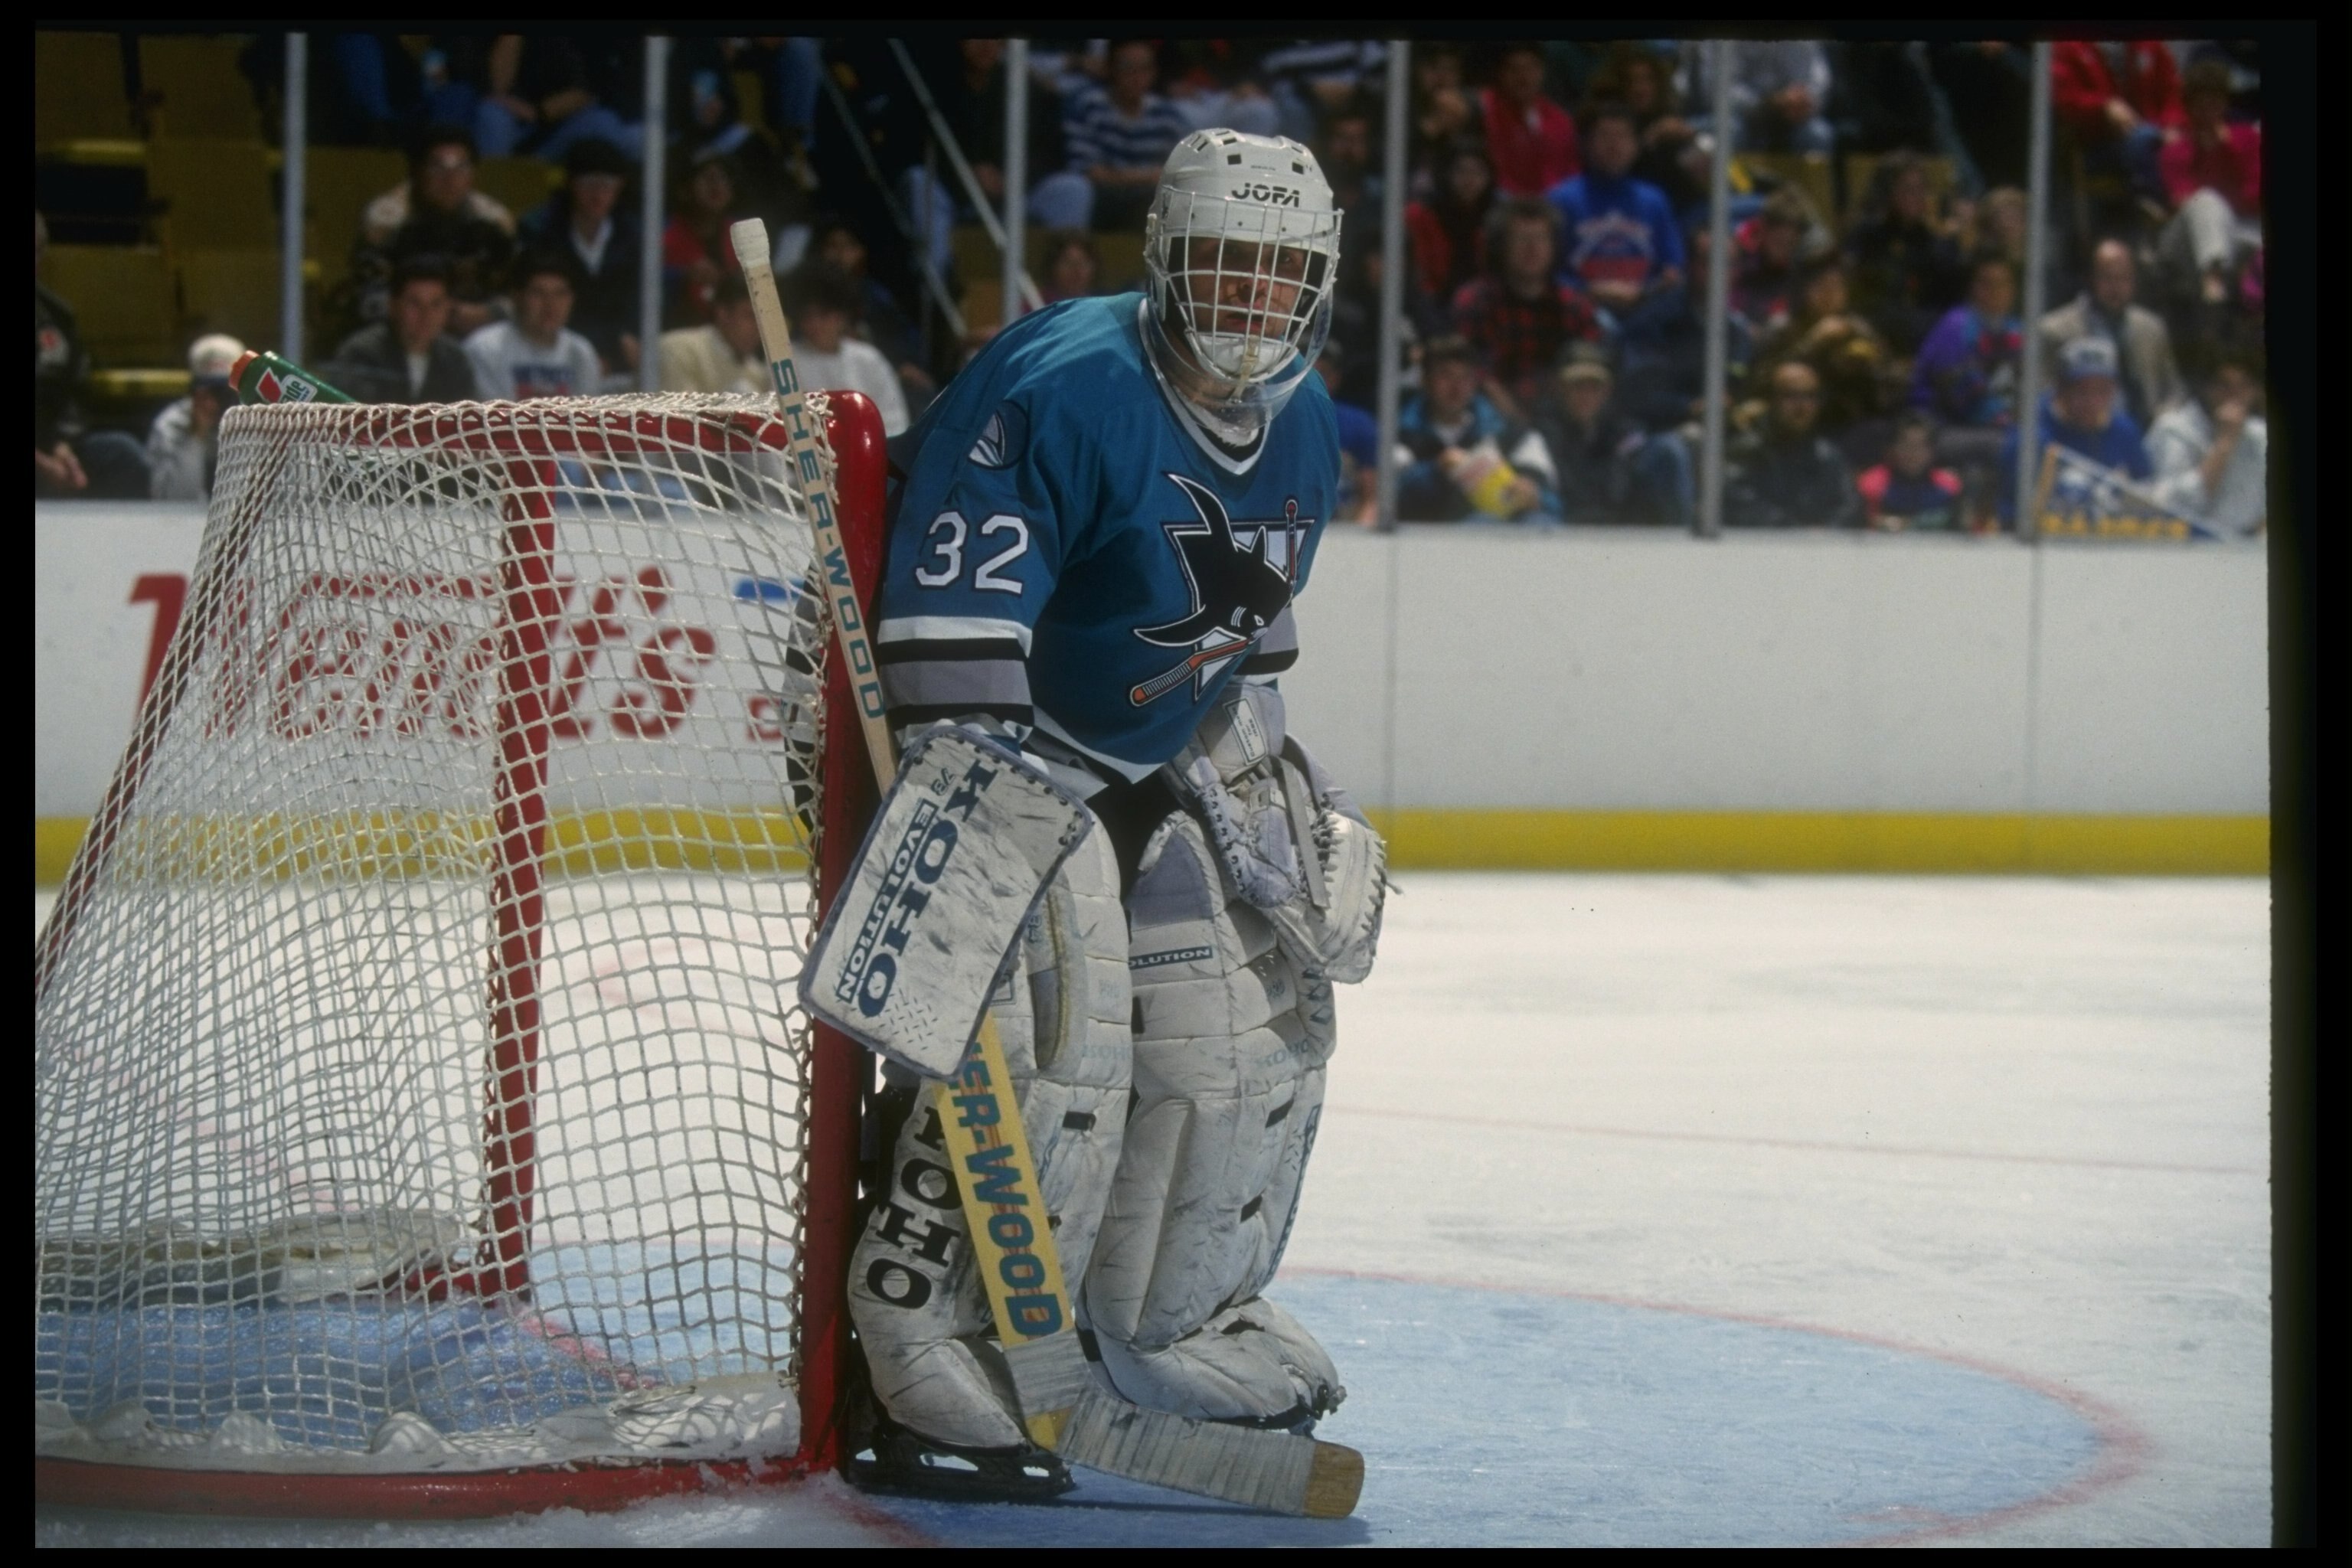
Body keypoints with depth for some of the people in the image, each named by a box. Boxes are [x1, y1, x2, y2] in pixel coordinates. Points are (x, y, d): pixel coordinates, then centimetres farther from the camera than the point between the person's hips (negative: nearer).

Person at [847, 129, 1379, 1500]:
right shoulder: (1065, 389, -25)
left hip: (1167, 767, 9)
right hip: (1003, 746, -9)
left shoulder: (1306, 434, 4)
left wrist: (1295, 796, 18)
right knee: (1048, 1046, -22)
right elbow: (953, 615, -32)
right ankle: (926, 1361, -16)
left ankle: (1177, 1319, 29)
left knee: (1260, 1025, 9)